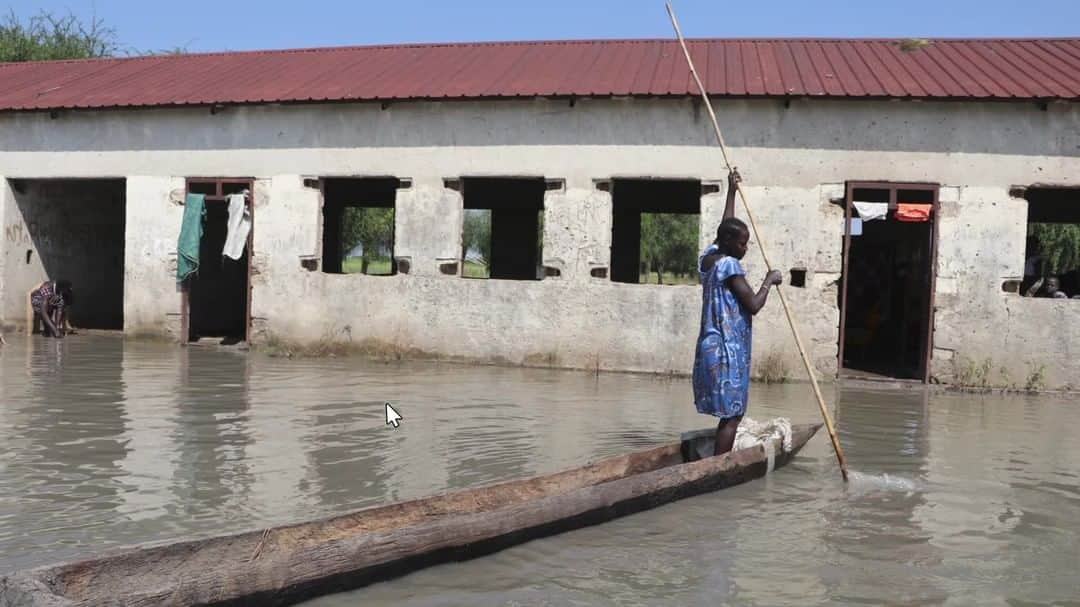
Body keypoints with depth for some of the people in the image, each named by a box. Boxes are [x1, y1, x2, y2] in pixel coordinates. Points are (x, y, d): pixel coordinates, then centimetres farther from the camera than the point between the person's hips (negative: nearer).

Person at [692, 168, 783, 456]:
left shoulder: (708, 256, 11)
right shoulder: (729, 264, -14)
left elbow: (726, 229, 29)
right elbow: (753, 305, -17)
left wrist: (731, 192, 35)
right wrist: (769, 280, -1)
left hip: (711, 346, 9)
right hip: (728, 349, -9)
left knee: (729, 414, 11)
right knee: (732, 416, -6)